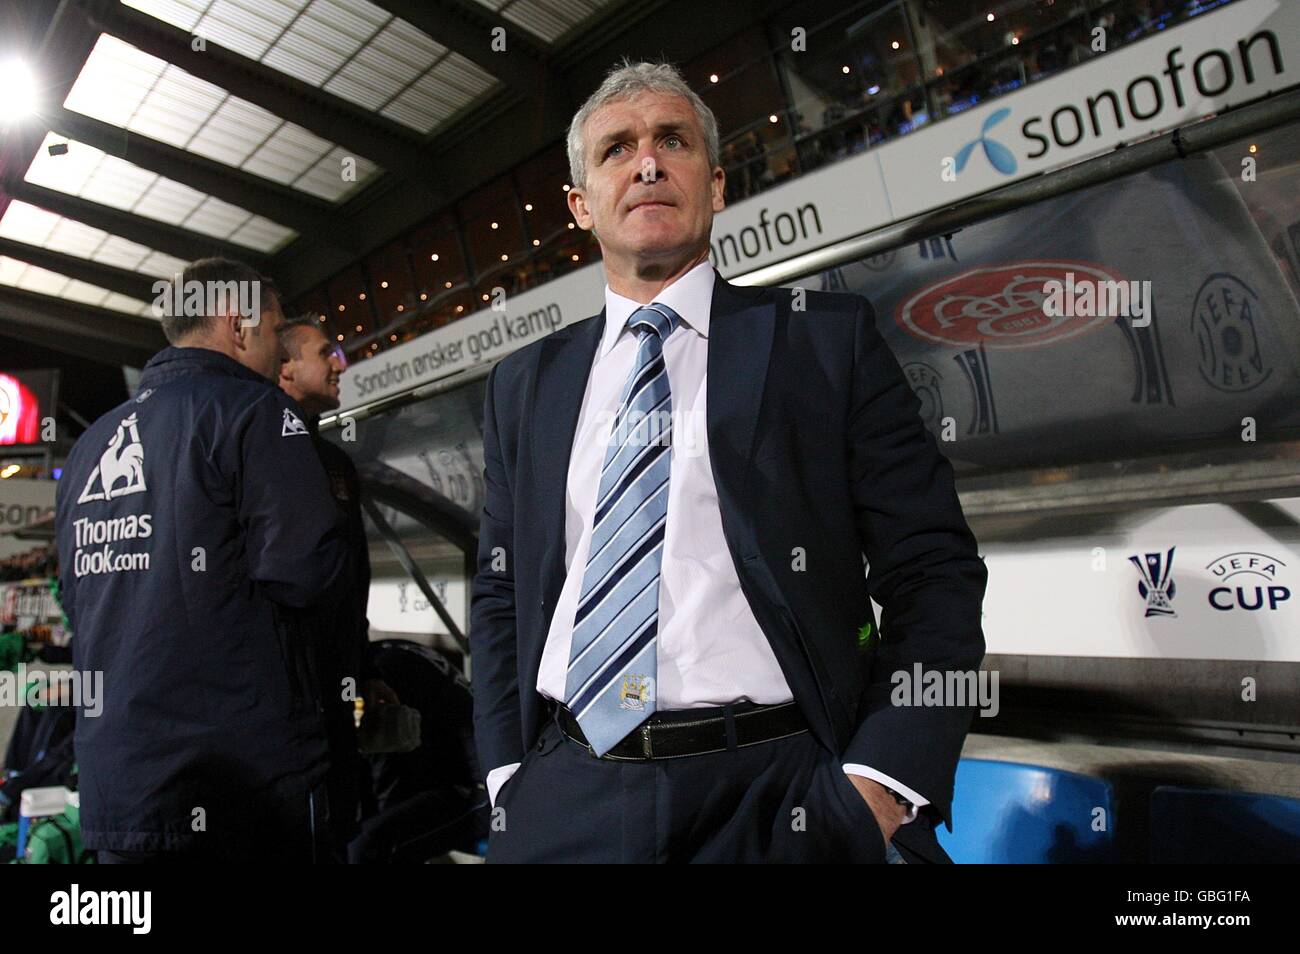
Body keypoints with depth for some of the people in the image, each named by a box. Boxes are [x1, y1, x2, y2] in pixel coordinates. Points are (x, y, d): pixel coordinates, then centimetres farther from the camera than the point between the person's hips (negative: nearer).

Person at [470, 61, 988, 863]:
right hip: (563, 802, 3)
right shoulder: (523, 384, 8)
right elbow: (500, 594, 12)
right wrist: (508, 779, 3)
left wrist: (881, 789, -13)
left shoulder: (828, 339, -1)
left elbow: (934, 572, -4)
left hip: (779, 796, -2)